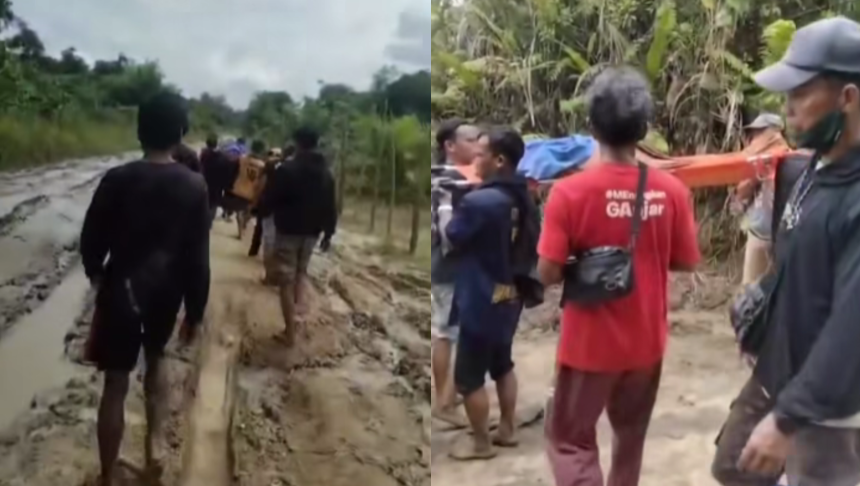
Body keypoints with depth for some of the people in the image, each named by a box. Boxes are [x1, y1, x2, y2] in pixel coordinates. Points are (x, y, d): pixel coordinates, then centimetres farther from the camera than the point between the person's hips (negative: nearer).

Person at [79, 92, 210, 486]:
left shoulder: (118, 179, -10)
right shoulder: (194, 186, -8)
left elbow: (91, 239, -2)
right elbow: (198, 257, -7)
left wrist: (96, 274, 20)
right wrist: (195, 312, 2)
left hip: (121, 289, -2)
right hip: (165, 292, 2)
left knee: (116, 384, 6)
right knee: (155, 358, 29)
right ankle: (155, 442, 27)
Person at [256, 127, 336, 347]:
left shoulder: (286, 170, -13)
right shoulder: (326, 174, 5)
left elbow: (269, 200, -10)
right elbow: (331, 208, 8)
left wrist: (258, 213, 9)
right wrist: (328, 234, 17)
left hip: (288, 230, -5)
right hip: (312, 232, 5)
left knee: (286, 281, 1)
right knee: (300, 272, 27)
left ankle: (290, 332, 2)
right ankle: (299, 310, 18)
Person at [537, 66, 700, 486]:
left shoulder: (570, 192, -19)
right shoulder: (671, 191, -10)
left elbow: (548, 273, -17)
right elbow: (687, 263, 0)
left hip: (589, 344, -4)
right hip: (646, 342, 4)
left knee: (570, 439, 11)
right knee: (630, 435, 25)